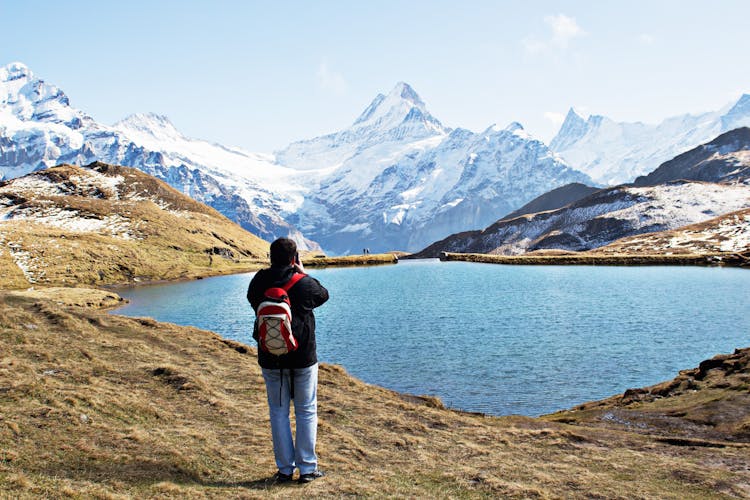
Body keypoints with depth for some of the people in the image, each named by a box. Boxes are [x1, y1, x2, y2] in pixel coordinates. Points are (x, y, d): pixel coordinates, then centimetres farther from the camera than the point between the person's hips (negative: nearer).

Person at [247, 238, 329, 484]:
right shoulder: (304, 283, -13)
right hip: (303, 359, -2)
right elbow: (324, 295, 7)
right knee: (306, 412, 9)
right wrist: (303, 273, 15)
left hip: (270, 360, 2)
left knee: (278, 412, 12)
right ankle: (307, 468, 13)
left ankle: (285, 469, 17)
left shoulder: (258, 282, -6)